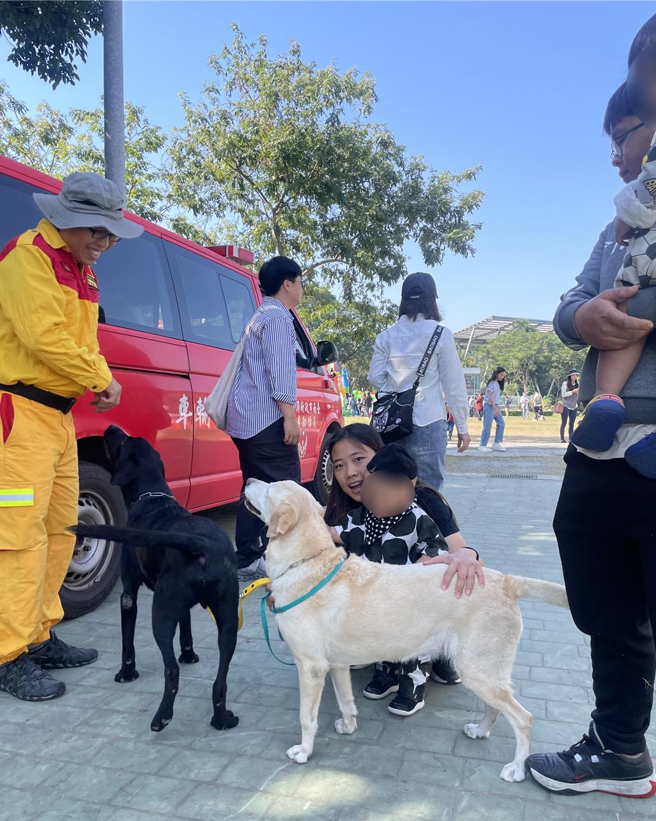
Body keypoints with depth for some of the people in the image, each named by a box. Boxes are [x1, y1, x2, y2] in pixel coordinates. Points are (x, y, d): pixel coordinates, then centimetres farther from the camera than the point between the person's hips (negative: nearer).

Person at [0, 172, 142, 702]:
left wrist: (100, 379, -1)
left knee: (59, 528, 12)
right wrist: (102, 379, -10)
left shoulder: (80, 271, 18)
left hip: (58, 414, 9)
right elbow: (45, 336, -20)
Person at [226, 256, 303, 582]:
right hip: (267, 418, -10)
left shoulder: (260, 317, 24)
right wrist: (289, 417, -20)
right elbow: (279, 371, -17)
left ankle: (246, 561, 13)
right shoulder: (278, 317, -8)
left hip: (246, 418, 10)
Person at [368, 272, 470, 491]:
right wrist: (462, 427, 2)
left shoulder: (386, 336, 4)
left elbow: (375, 377, 3)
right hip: (428, 423, -4)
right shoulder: (440, 334, -5)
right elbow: (454, 385, -4)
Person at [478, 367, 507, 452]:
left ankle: (496, 443, 6)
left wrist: (496, 407, 8)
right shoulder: (492, 383, -11)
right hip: (489, 406, -9)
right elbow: (490, 396, -17)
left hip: (495, 406, 9)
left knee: (501, 424, 3)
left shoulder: (498, 384, 15)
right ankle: (482, 445, 0)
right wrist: (495, 408, -19)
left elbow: (496, 397, 15)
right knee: (487, 426, -7)